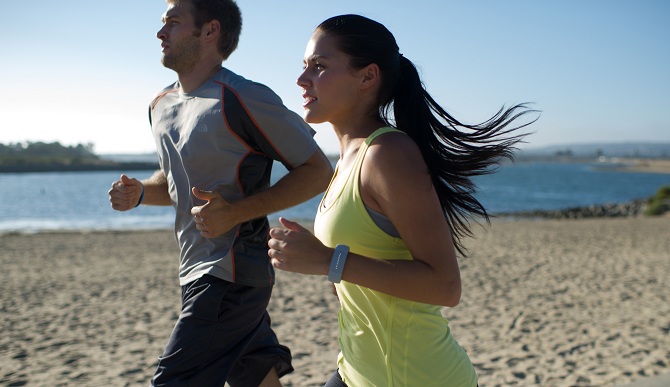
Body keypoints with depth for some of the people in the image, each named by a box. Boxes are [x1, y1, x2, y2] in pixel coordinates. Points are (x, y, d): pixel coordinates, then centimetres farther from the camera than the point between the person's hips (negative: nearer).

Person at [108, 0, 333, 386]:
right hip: (198, 273, 8)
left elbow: (318, 170, -14)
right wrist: (139, 192, 2)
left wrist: (236, 212, -21)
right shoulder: (161, 106, 11)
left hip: (230, 277, -8)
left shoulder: (243, 99, -16)